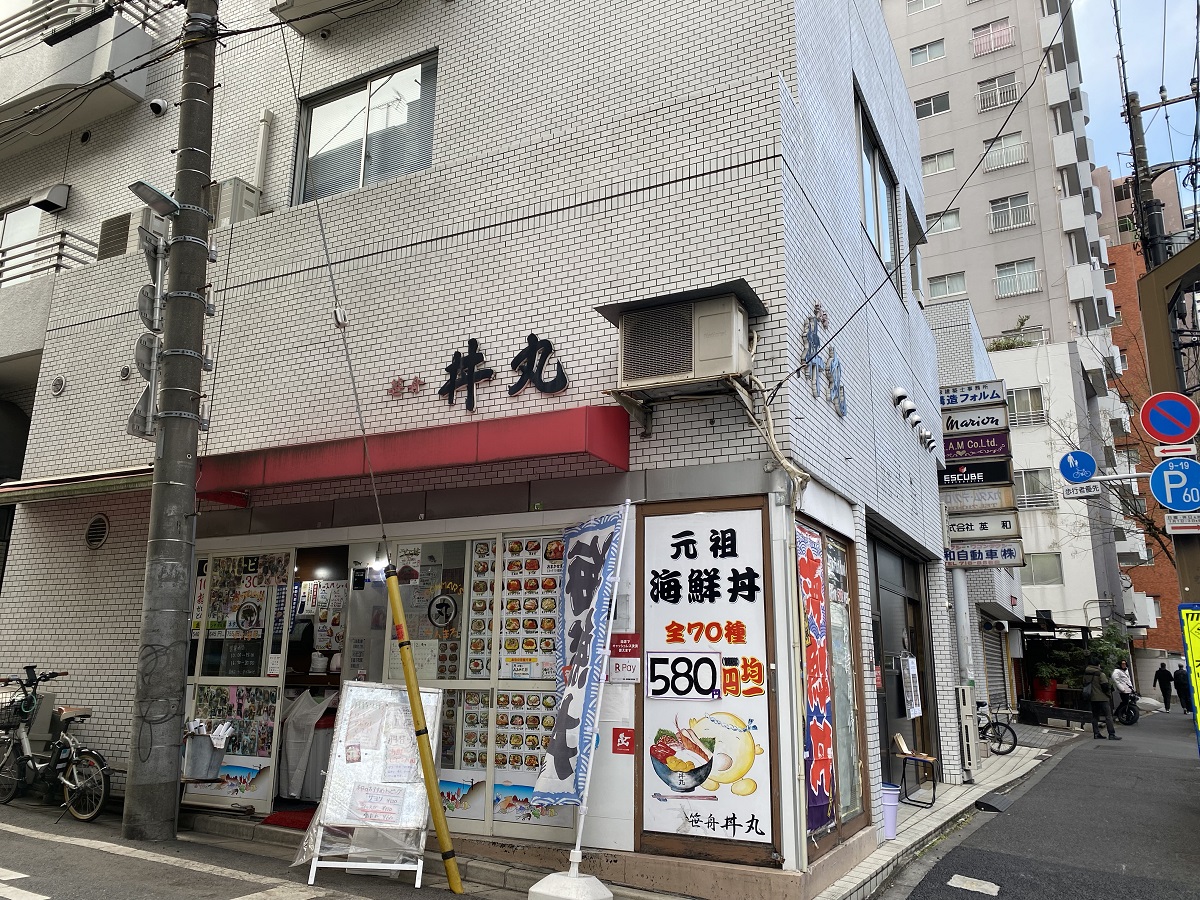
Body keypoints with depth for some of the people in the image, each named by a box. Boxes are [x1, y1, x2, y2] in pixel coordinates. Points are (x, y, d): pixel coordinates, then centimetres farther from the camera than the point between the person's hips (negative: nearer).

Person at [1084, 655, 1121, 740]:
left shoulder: (1086, 673, 7)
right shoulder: (1100, 674, -13)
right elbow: (1106, 685, -15)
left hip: (1092, 698, 6)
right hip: (1102, 698, -6)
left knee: (1095, 716, 11)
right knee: (1108, 716, -2)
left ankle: (1096, 733, 11)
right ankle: (1111, 734, -4)